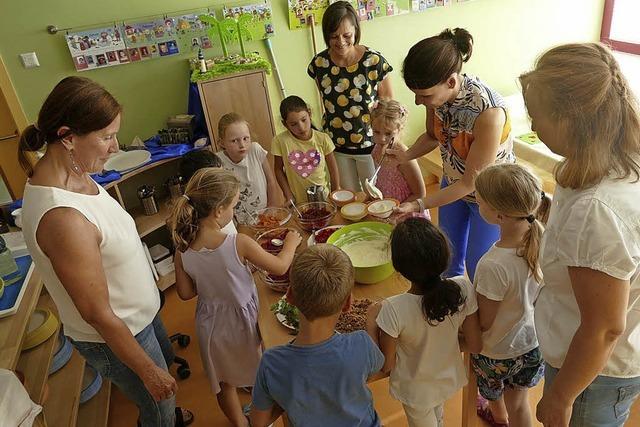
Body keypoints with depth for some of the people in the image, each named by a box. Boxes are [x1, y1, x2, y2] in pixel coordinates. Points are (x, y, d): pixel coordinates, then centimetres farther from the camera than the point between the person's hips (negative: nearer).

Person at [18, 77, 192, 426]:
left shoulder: (74, 175, -8)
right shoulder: (62, 218, -37)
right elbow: (98, 314, -29)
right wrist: (149, 372, -18)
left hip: (138, 314, 9)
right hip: (115, 336, -9)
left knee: (167, 358, 34)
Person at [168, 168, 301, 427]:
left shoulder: (182, 252, -18)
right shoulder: (239, 244, -29)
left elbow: (185, 293, -5)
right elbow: (279, 267, -15)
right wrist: (291, 243, 3)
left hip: (212, 323, 3)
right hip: (243, 319, -3)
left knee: (224, 382, 25)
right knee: (260, 374, 27)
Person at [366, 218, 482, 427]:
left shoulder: (393, 311, -38)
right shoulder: (463, 289, -28)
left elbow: (386, 365, -22)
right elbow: (475, 345, -13)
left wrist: (371, 322, -16)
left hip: (416, 392, -3)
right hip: (450, 379, 3)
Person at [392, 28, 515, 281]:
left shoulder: (488, 112, -38)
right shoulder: (438, 92, -19)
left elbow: (471, 182, -28)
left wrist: (418, 205, -31)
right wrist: (406, 156, -18)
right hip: (453, 183, 6)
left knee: (478, 267, 13)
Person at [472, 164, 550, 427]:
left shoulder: (493, 266, -39)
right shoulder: (543, 240, -22)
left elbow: (483, 323, -24)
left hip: (496, 353, -3)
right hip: (532, 342, 3)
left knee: (492, 393, 32)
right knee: (519, 404, 27)